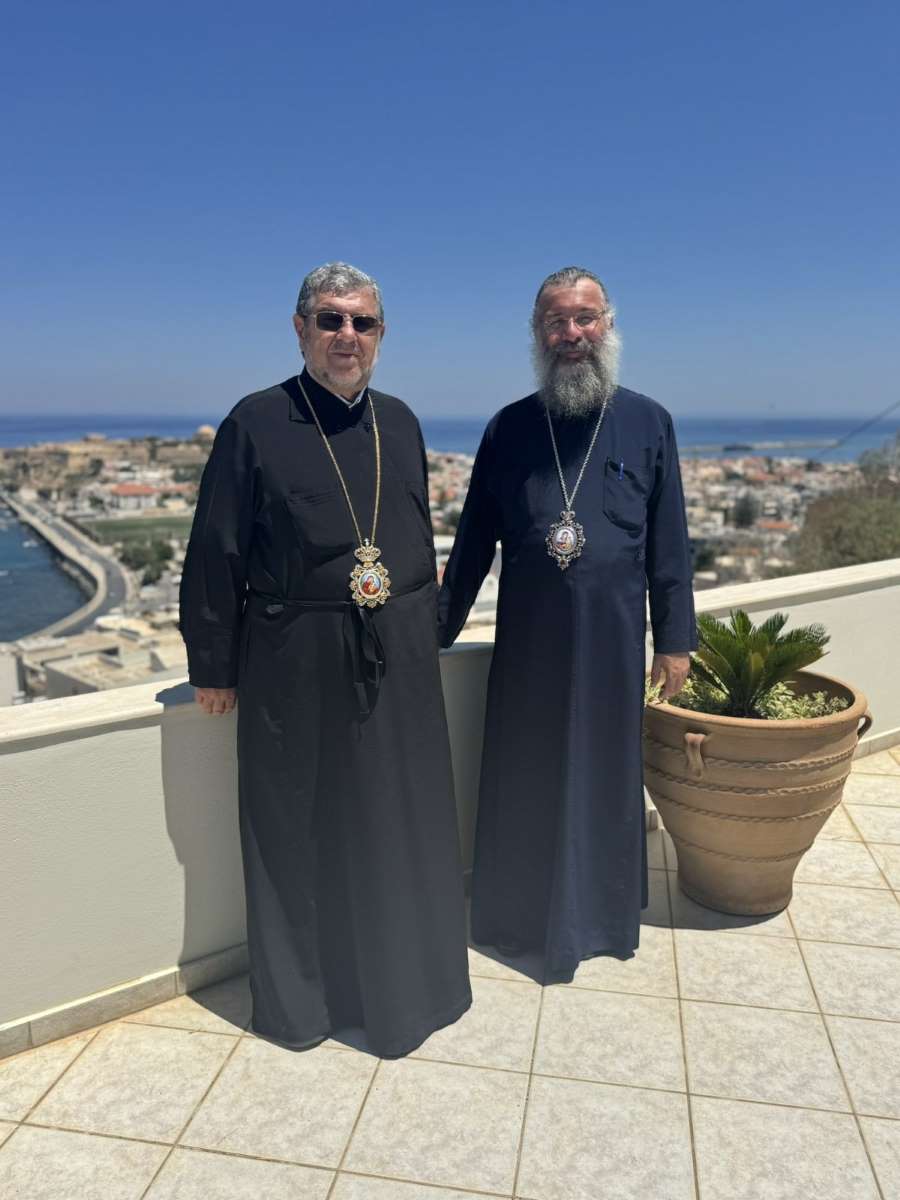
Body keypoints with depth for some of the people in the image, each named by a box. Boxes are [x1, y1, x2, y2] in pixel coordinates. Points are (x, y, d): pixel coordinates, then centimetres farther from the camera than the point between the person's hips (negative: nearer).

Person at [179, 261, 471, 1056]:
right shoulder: (256, 422, -7)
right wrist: (214, 666, -6)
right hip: (296, 663, -4)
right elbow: (215, 554, -6)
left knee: (401, 824, 16)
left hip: (398, 658, 5)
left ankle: (403, 980, 40)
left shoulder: (400, 422, 7)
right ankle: (300, 995, 36)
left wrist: (426, 635, 12)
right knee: (301, 830, 11)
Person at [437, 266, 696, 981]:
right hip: (527, 642, 1)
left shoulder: (648, 424, 1)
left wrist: (676, 639, 1)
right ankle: (518, 915, 31)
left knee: (603, 776, 13)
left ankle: (598, 913, 34)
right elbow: (475, 540, 5)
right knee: (524, 780, 11)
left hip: (612, 640, 0)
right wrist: (440, 631, 5)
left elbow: (670, 542, 3)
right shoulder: (509, 428, 2)